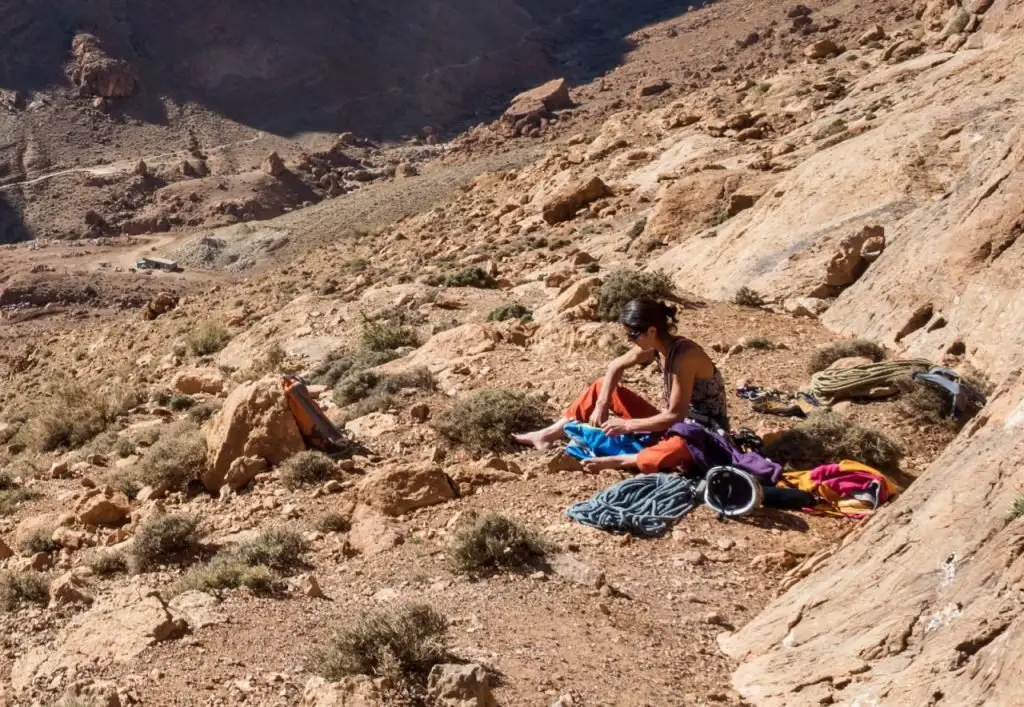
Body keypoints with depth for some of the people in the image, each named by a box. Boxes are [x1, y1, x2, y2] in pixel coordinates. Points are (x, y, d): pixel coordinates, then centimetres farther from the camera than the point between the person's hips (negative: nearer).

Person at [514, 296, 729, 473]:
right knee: (603, 386, 8)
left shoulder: (684, 356, -29)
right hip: (672, 422, 8)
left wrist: (627, 425, -22)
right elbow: (615, 367, 10)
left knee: (682, 447, -47)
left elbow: (676, 415, -28)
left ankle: (617, 461, -36)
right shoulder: (654, 346, -6)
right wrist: (601, 406, -3)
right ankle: (550, 435, 4)